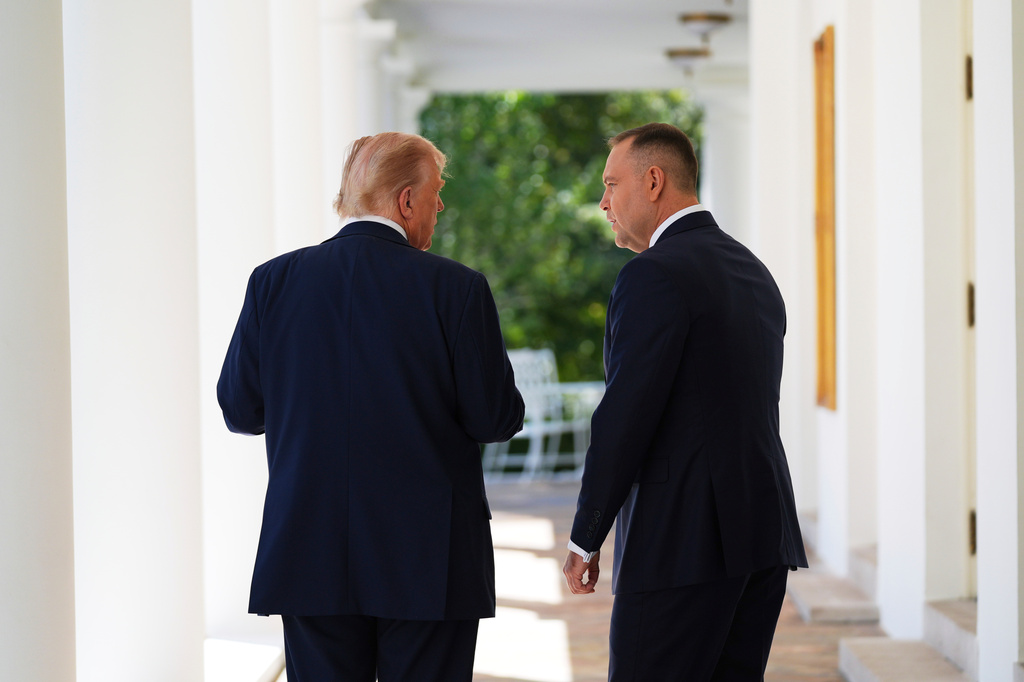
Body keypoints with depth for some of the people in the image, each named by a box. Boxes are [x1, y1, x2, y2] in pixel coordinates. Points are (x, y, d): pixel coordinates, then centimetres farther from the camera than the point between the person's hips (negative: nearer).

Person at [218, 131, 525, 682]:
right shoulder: (456, 289, -9)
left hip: (310, 558, 3)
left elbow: (240, 411, 4)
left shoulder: (273, 281, -1)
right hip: (429, 562, -2)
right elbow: (496, 419, -7)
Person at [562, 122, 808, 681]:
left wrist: (584, 541, -7)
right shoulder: (754, 272, 16)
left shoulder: (655, 275, -12)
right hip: (765, 533, 9)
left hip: (684, 545, -9)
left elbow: (624, 418, -16)